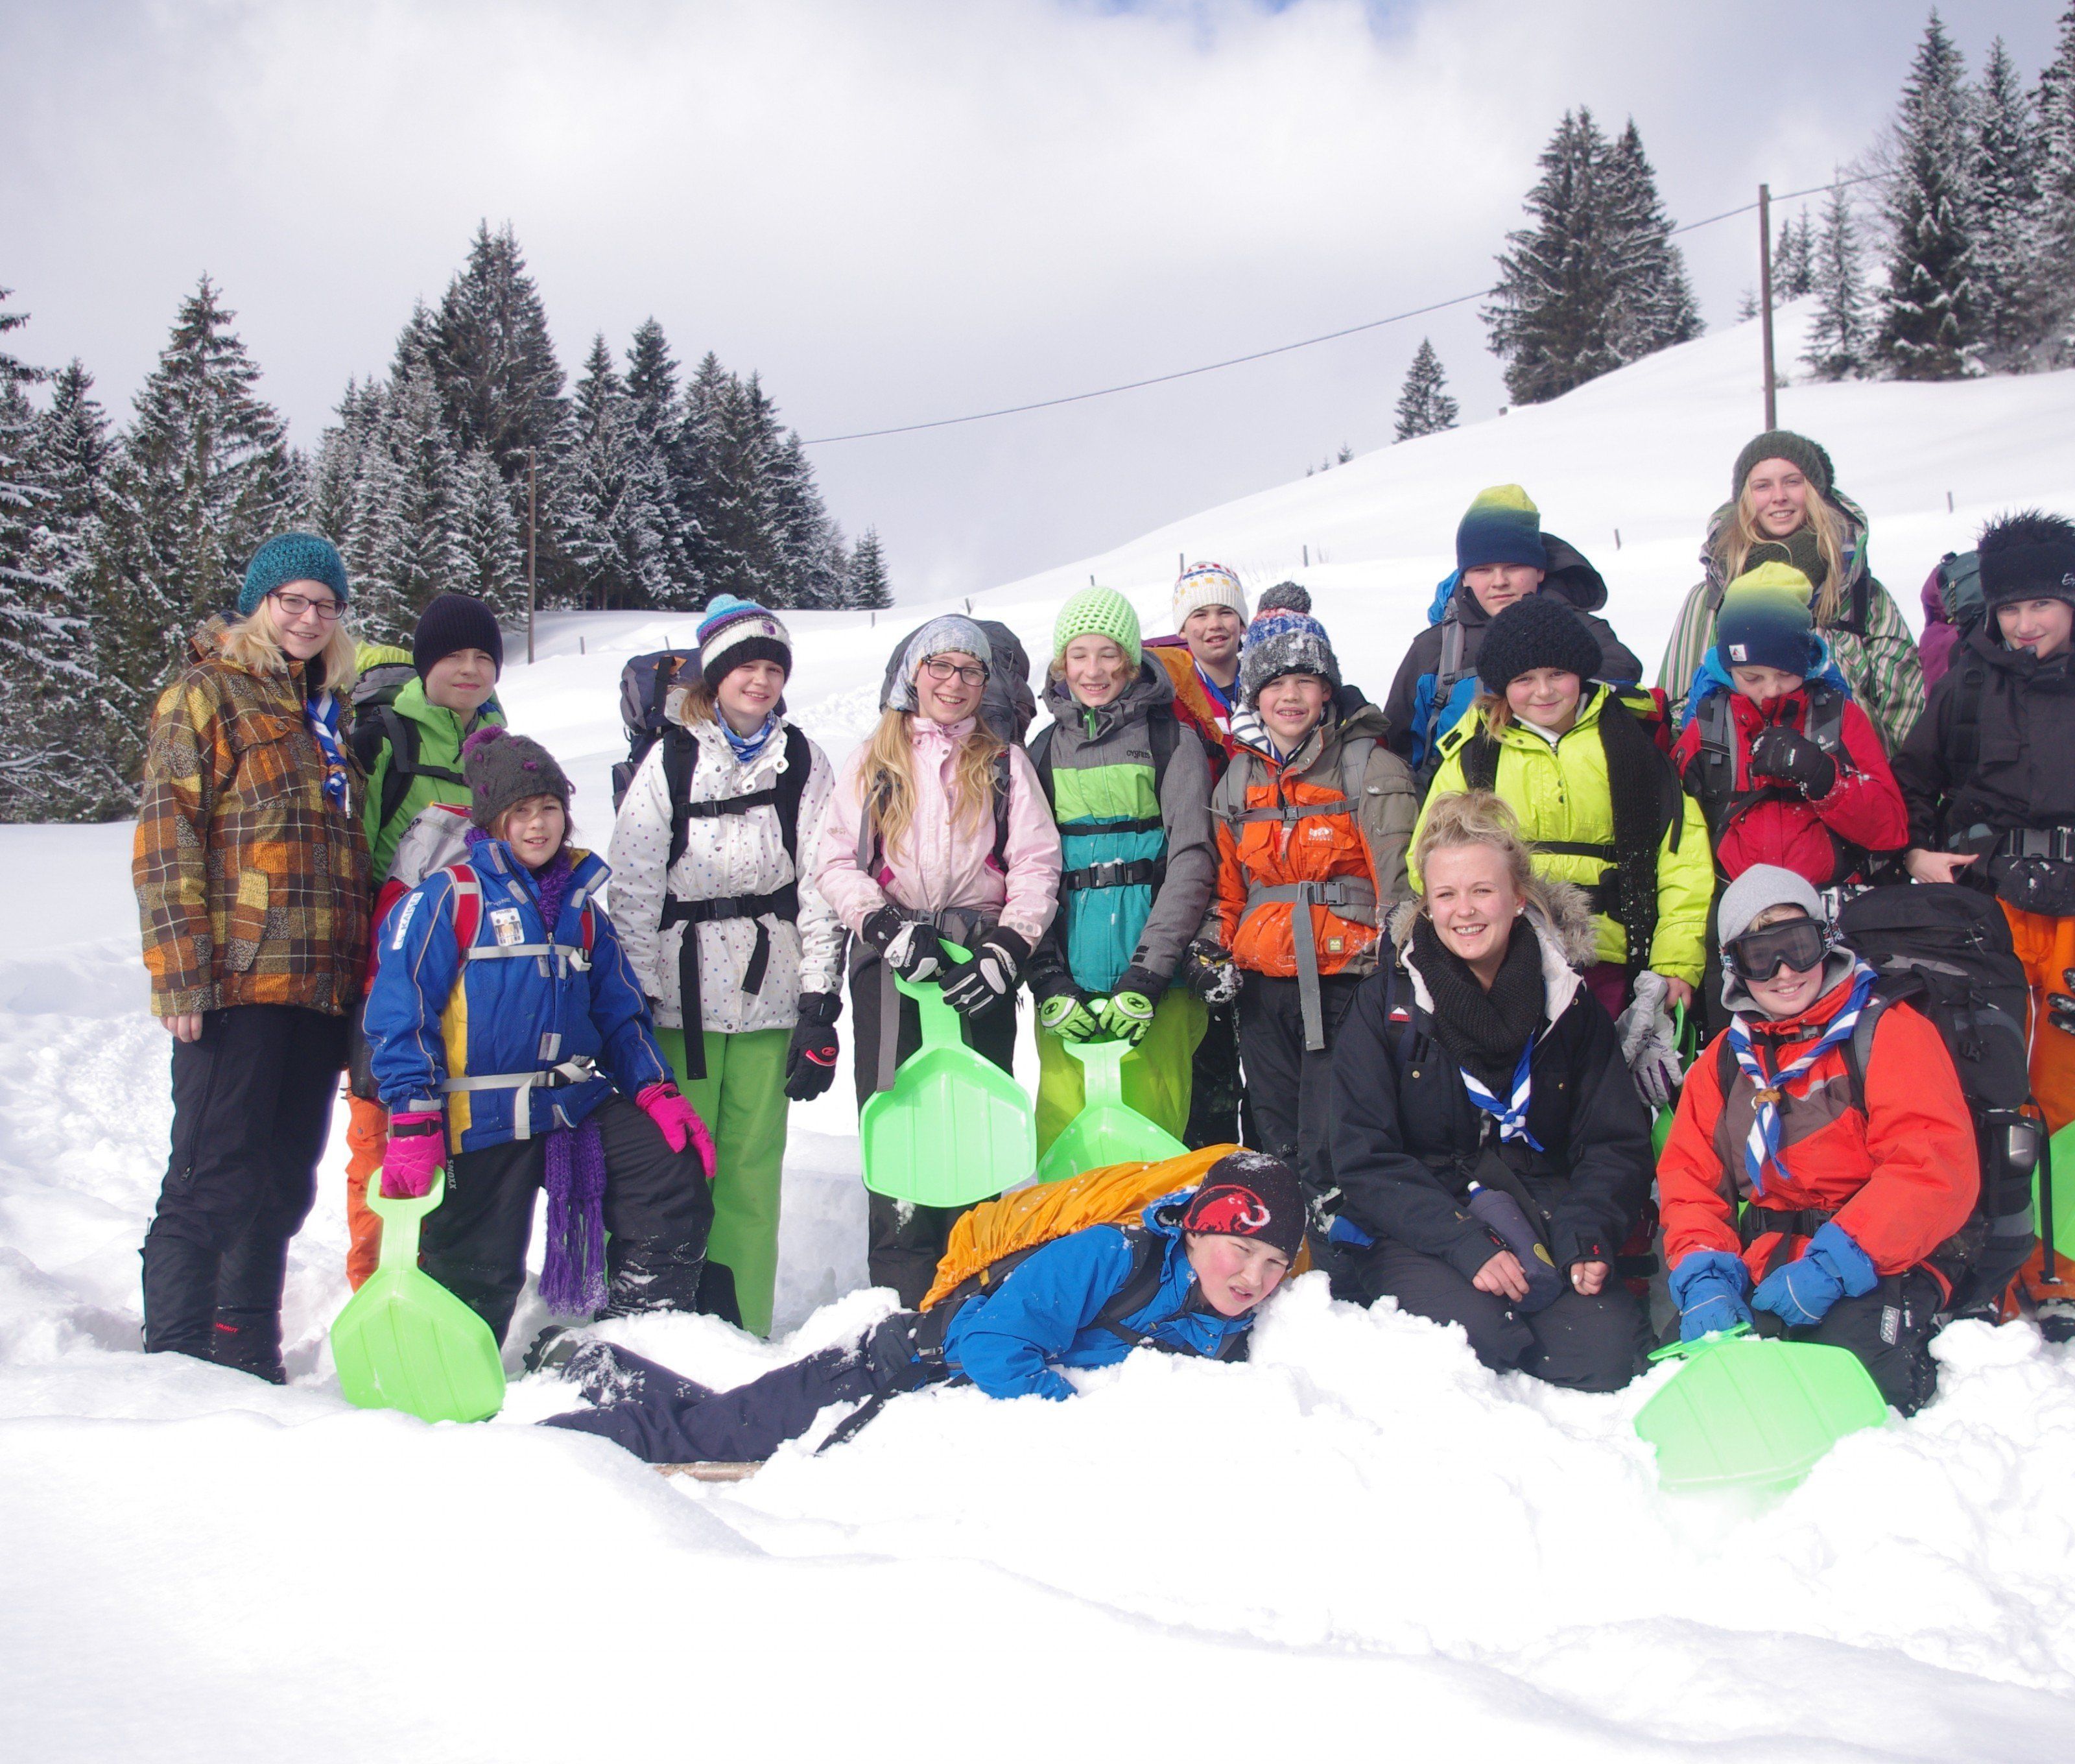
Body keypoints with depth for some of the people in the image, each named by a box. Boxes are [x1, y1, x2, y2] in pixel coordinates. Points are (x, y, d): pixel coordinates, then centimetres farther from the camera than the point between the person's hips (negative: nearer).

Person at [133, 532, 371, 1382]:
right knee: (213, 1182, -5)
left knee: (282, 1185, 11)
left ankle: (249, 1358, 21)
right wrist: (180, 974, -16)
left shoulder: (327, 710, 19)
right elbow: (166, 841, -8)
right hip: (235, 985, -7)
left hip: (320, 987, 7)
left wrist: (361, 975, 19)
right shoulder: (206, 696, 0)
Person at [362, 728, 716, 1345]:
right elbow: (400, 1013, -9)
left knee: (677, 1181, -9)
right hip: (482, 1123, -5)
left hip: (581, 1106, 5)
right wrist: (413, 1124, -16)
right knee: (477, 1277, 0)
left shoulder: (581, 906, 15)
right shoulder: (446, 899, -4)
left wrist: (655, 1090, 3)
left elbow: (621, 1012, 18)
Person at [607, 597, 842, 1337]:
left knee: (752, 1162, 3)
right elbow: (631, 888, 0)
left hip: (769, 996, 1)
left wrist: (820, 1009, -2)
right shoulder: (671, 759, 3)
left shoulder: (803, 762, 7)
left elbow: (823, 888, 3)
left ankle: (745, 1326, 13)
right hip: (680, 994, -1)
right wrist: (634, 1004, -5)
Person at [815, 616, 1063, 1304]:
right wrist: (889, 925, -10)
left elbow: (1036, 866, 4)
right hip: (890, 965, 0)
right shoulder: (873, 761, 13)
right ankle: (902, 1292, -2)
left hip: (980, 963, 0)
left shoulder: (1005, 763, 13)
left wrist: (1006, 950, -9)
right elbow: (836, 863, 5)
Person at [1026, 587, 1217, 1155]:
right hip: (1066, 975, 2)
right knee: (1063, 1138, -5)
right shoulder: (1046, 750, 14)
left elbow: (1192, 859, -4)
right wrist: (1047, 981, -4)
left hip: (1156, 971, -2)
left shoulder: (1171, 740, 5)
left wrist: (1145, 976, -13)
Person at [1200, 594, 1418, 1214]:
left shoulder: (1368, 768, -2)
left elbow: (1399, 878, -5)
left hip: (1344, 978, -5)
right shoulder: (1238, 777, 14)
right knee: (1275, 1142, 12)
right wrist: (1213, 949, 11)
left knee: (1327, 1150, -9)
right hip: (1262, 983, 5)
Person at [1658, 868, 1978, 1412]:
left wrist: (1833, 1264, -22)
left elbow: (1939, 1168, -12)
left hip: (1878, 1265, -3)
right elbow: (1689, 1181, 10)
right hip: (1758, 1269, 3)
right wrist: (1704, 1279, -11)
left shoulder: (1889, 1030, 0)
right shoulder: (1727, 1058, 15)